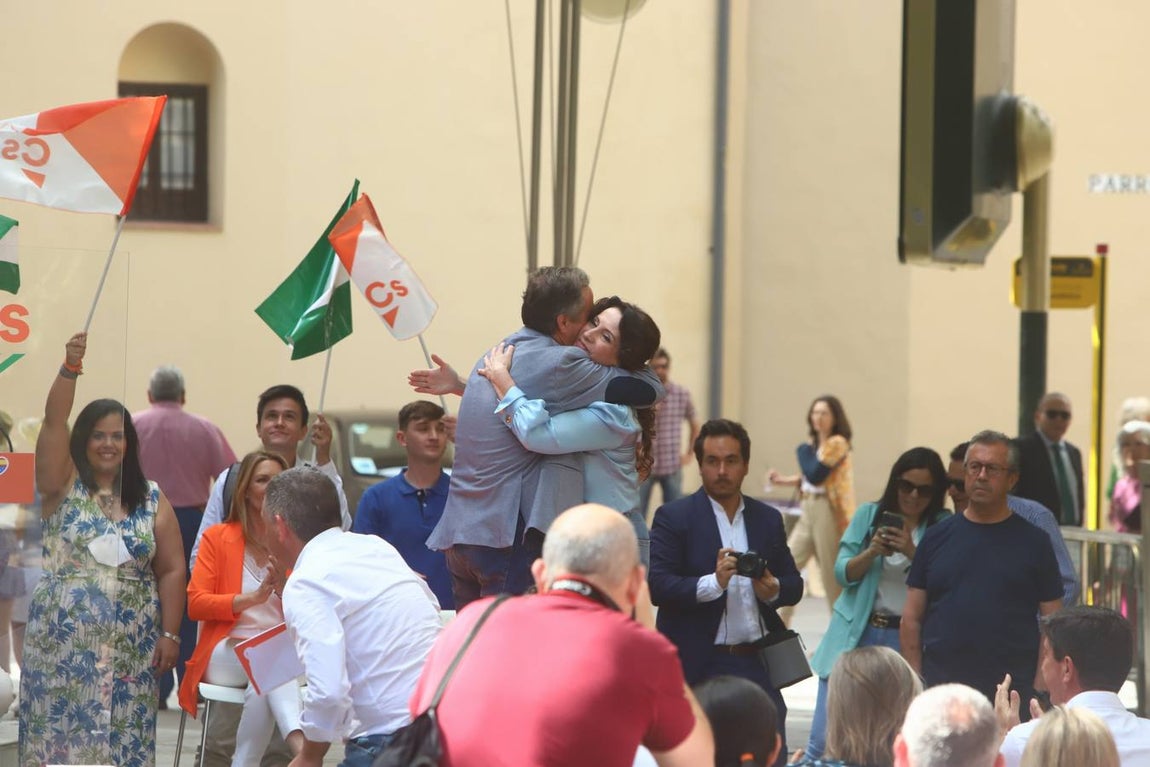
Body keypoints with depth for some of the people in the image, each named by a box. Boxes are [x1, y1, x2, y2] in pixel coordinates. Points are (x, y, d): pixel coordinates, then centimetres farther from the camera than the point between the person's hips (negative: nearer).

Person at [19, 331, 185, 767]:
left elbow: (172, 570, 6)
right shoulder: (63, 484, 4)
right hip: (63, 642, -1)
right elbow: (53, 421, -11)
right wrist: (70, 367, -25)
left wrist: (170, 634, -1)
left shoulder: (152, 500, 8)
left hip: (129, 648, 1)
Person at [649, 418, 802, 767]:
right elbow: (658, 587, -11)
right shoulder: (673, 517, -1)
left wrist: (774, 589, -9)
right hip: (698, 668, -4)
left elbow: (794, 584, 14)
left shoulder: (768, 519, 13)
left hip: (757, 663, 4)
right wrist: (713, 583, -25)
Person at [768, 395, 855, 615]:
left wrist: (804, 452, -4)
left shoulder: (837, 443, -12)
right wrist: (783, 480, 7)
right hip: (808, 509, 9)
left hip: (828, 511, -9)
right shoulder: (815, 444, 13)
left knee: (832, 573, 0)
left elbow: (816, 475, -19)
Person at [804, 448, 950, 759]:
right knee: (824, 740, -2)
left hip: (908, 641, -1)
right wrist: (872, 552, -14)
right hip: (856, 635, 2)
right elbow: (843, 573, 3)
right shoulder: (869, 515, 7)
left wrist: (912, 552, -23)